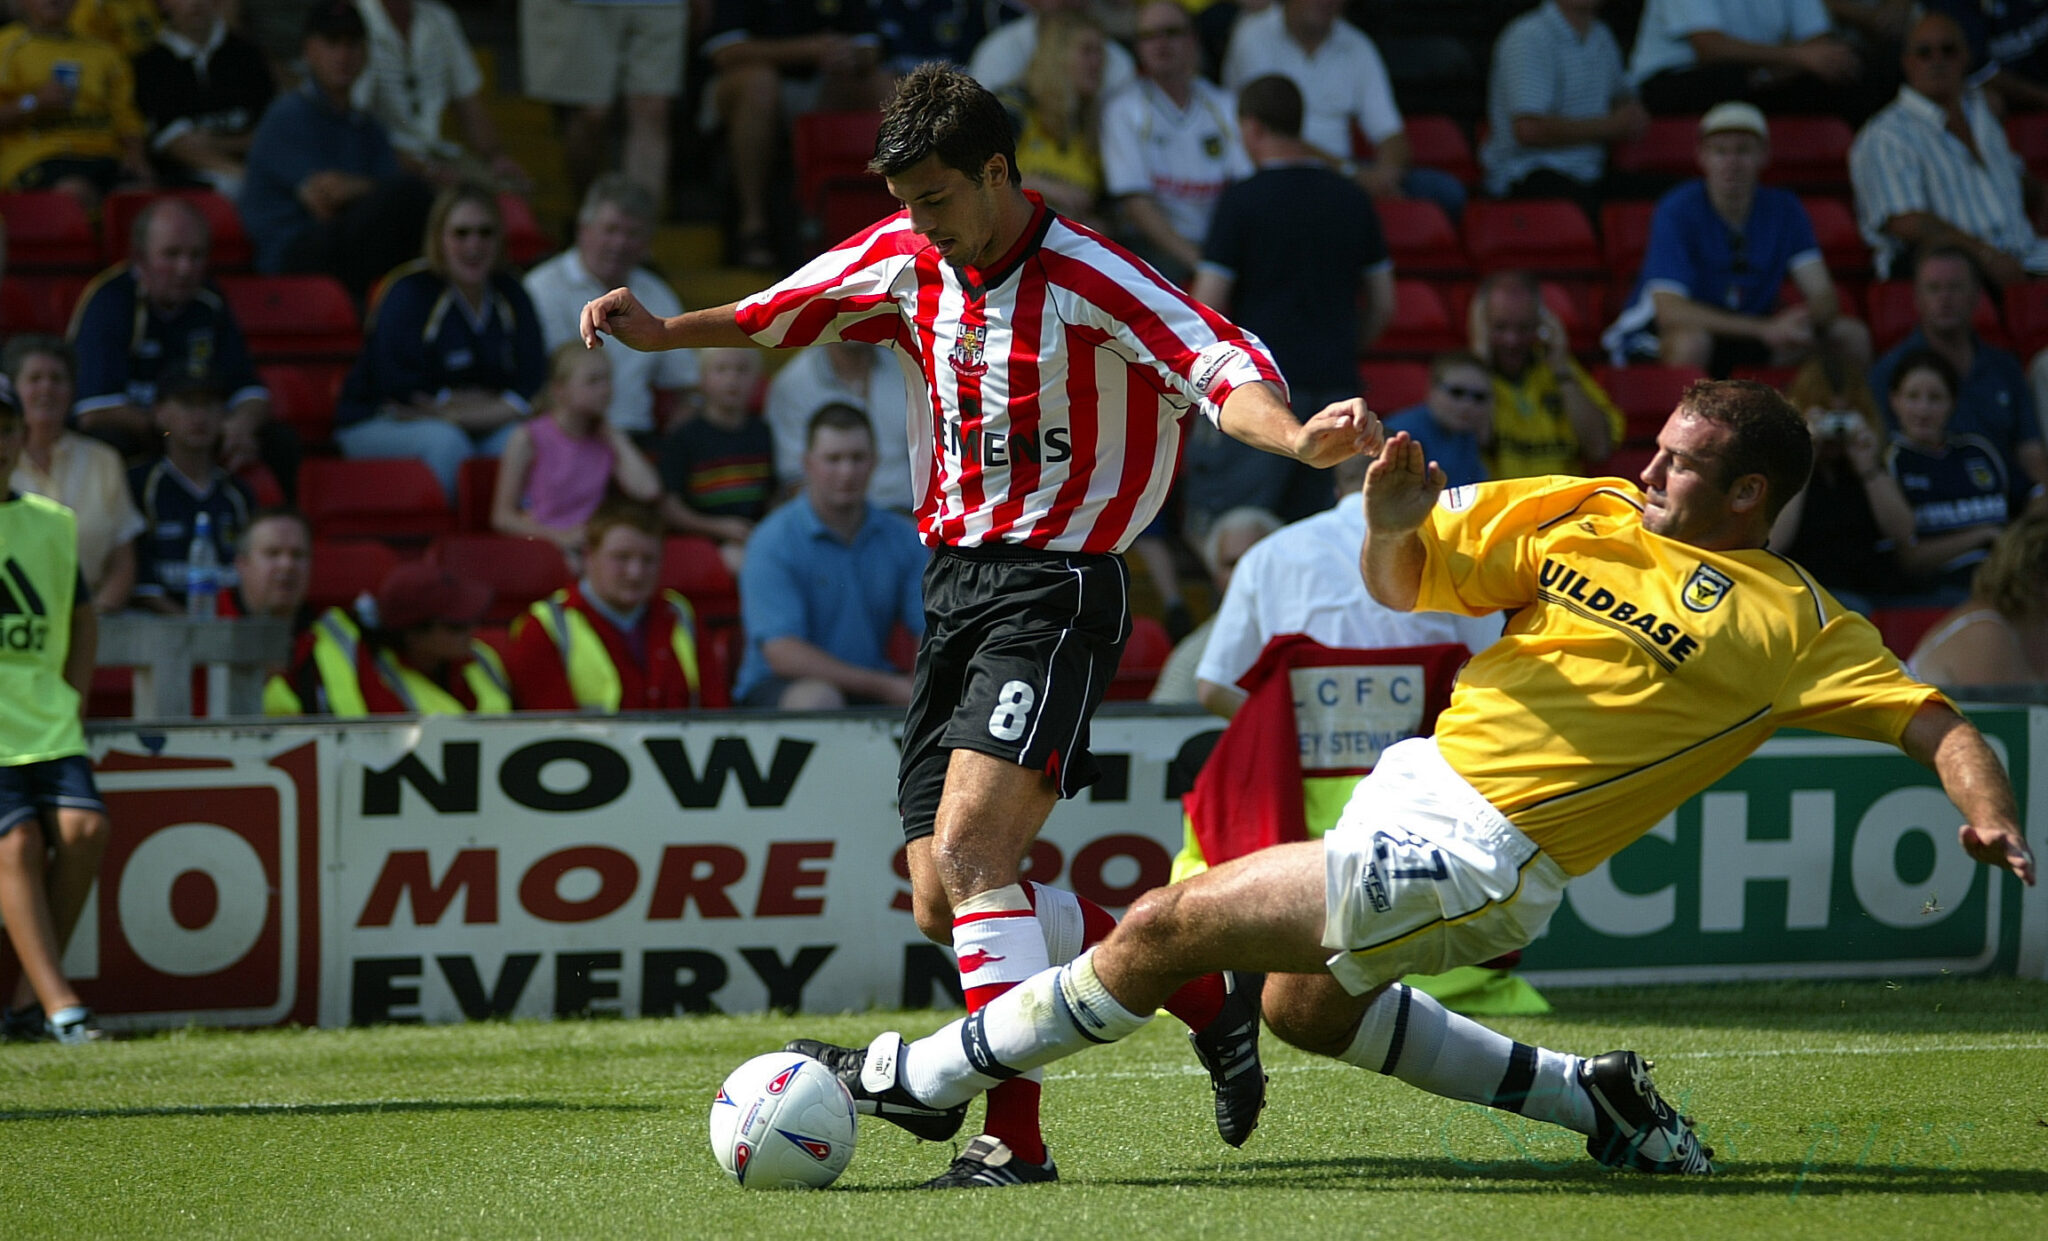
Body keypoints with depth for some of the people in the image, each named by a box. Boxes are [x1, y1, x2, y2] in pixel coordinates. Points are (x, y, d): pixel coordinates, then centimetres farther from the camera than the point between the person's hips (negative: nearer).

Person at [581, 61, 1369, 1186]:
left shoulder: (1087, 282, -15)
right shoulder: (905, 260, 6)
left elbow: (1220, 366, -24)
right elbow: (788, 312, 24)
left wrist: (1296, 438, -43)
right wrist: (663, 333, 13)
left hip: (1054, 590, -8)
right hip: (951, 580, 8)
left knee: (967, 852, -24)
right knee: (940, 905, 4)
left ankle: (1013, 1133, -22)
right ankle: (1204, 996, 20)